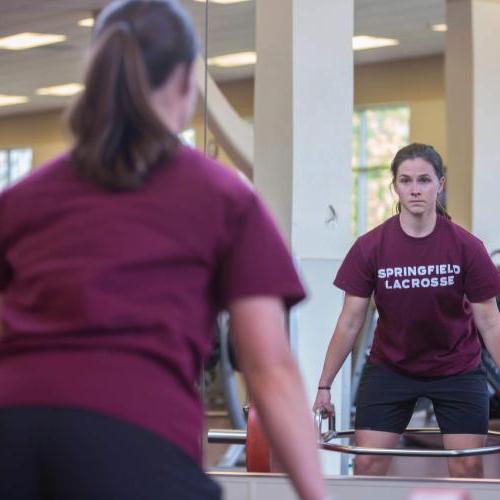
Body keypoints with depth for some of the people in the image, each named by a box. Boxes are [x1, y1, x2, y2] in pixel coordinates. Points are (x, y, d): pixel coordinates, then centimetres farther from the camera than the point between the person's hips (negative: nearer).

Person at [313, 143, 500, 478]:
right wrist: (324, 386, -6)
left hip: (457, 370, 0)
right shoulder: (371, 247, -12)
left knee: (468, 467, -4)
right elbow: (351, 322, -7)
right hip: (390, 369, 1)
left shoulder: (466, 247, -14)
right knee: (367, 464, -6)